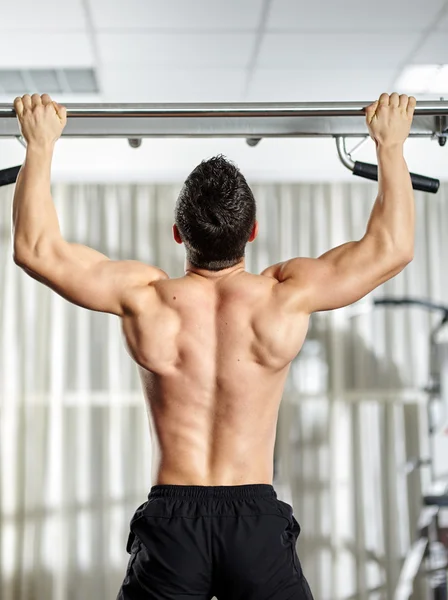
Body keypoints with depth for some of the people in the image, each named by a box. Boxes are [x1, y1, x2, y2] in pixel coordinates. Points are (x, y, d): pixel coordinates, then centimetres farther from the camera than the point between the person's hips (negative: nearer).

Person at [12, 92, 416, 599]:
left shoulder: (143, 298, -5)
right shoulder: (285, 297, -6)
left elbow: (35, 248, 3)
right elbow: (392, 248, 4)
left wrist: (40, 144, 11)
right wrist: (390, 144, 13)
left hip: (170, 522, 0)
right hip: (258, 520, 0)